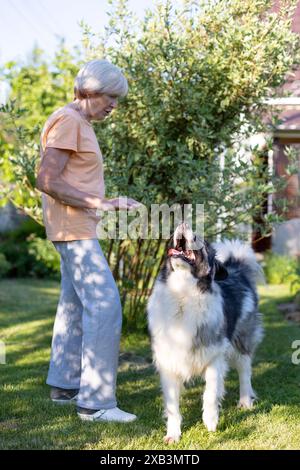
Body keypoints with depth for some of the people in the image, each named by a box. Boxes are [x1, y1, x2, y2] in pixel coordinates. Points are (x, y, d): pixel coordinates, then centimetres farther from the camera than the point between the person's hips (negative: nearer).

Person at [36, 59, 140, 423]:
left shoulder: (79, 124, 15)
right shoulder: (67, 122, -15)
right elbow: (46, 181, -22)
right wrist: (101, 204, -24)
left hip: (78, 229, 11)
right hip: (73, 230, -11)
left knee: (75, 305, 15)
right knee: (105, 307, -14)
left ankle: (63, 385, 26)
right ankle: (95, 401, -11)